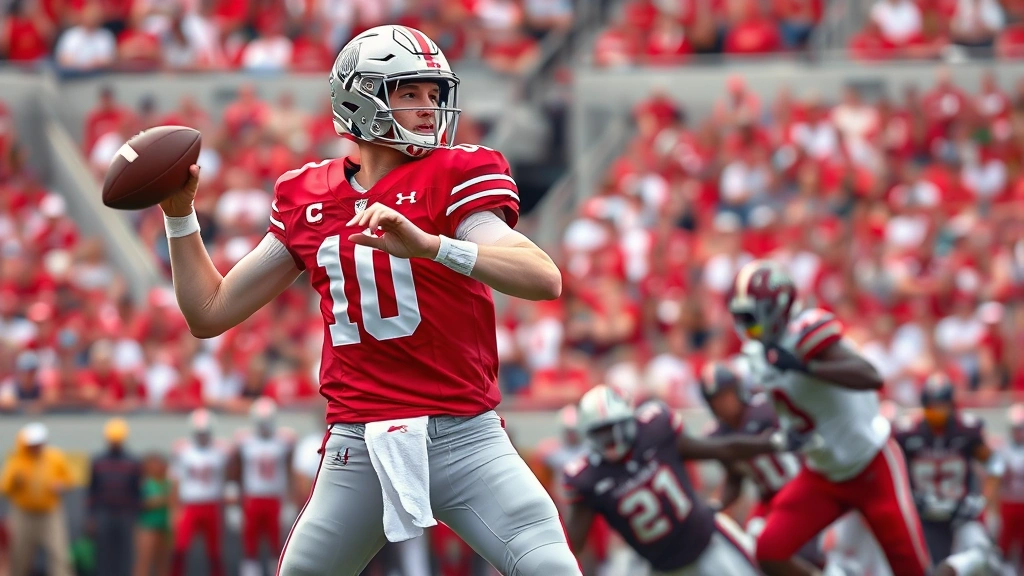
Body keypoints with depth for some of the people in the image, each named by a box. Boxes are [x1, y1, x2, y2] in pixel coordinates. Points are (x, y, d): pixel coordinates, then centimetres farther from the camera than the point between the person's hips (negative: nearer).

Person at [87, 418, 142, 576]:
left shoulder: (132, 464, 3)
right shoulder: (98, 462, 5)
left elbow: (137, 492, 5)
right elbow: (92, 491, 8)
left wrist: (135, 519, 0)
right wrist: (91, 518, 3)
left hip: (125, 516, 0)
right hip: (103, 514, 0)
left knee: (123, 556, 0)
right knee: (103, 557, 0)